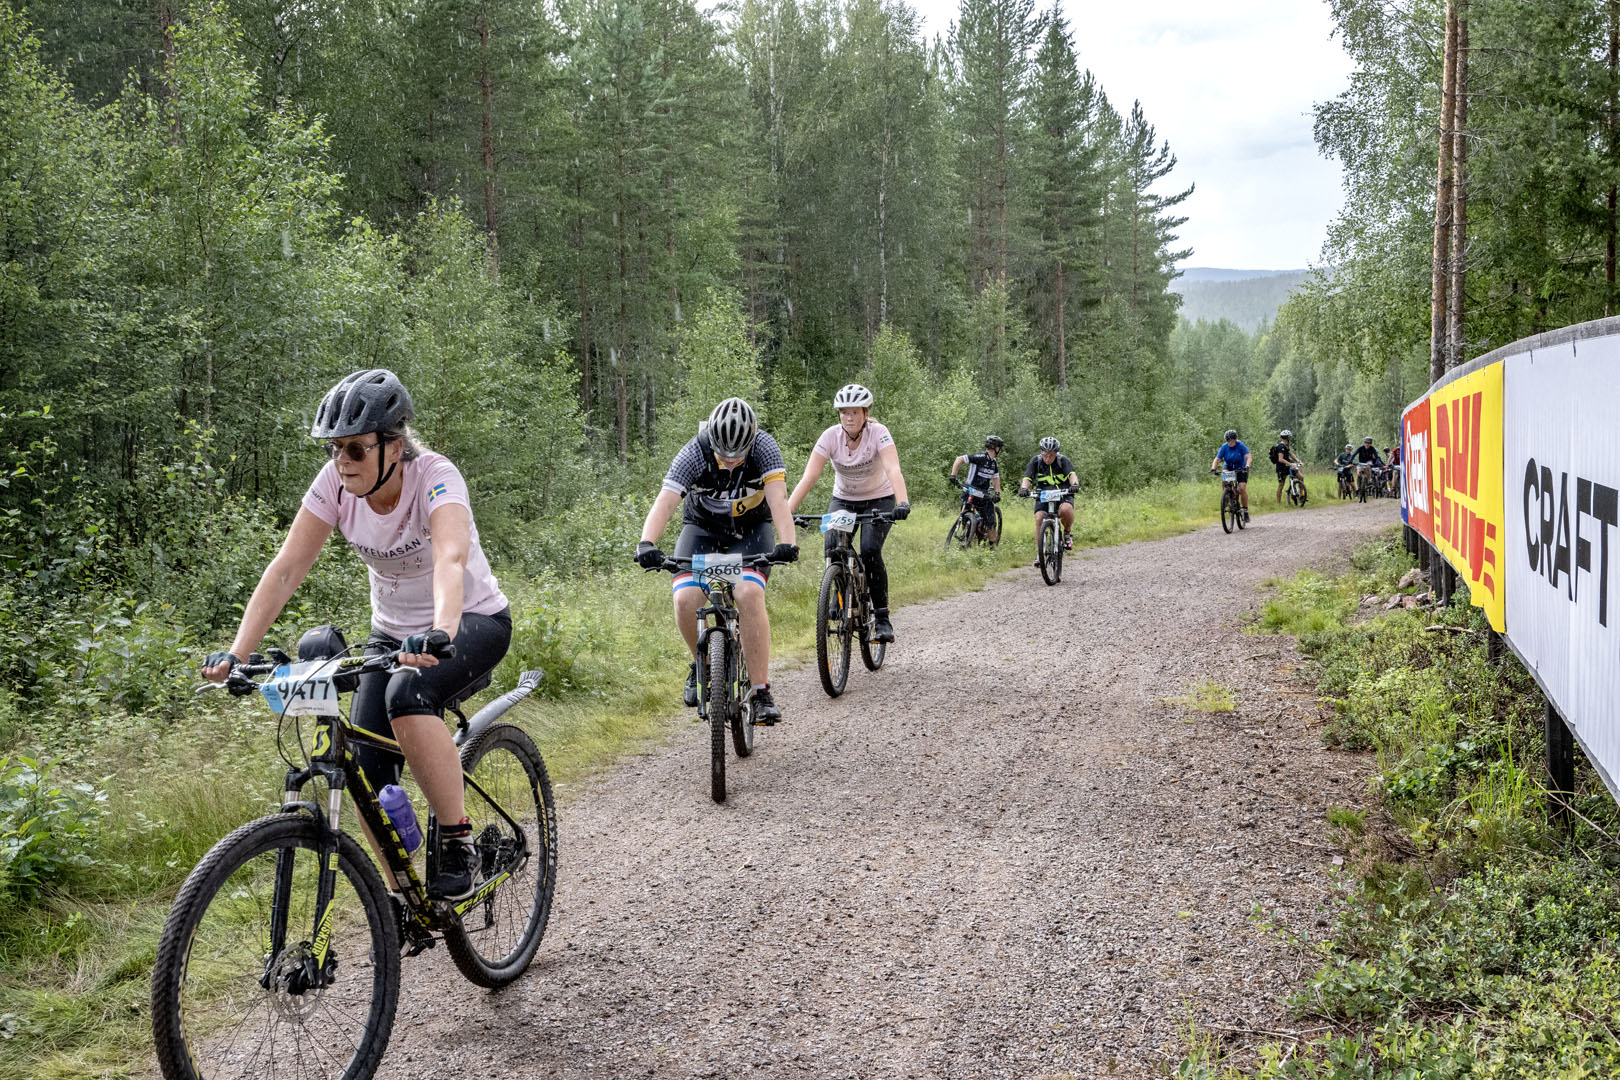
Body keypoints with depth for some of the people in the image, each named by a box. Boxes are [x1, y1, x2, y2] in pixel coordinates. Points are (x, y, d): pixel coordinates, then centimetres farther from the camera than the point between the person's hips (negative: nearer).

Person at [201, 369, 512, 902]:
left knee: (407, 692, -35)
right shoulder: (336, 482, -13)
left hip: (474, 622, -5)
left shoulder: (434, 477, -27)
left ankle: (458, 844, -23)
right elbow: (286, 568, -16)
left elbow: (451, 559, -45)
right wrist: (236, 652, -27)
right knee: (366, 767, -10)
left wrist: (438, 635, -63)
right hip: (393, 632, 5)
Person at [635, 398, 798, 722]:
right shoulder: (693, 454, -26)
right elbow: (664, 503, -35)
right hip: (702, 528, 1)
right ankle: (702, 664, 8)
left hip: (751, 529, -1)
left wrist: (786, 543, -52)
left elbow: (778, 498, -35)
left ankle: (761, 693, -21)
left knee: (749, 594, -28)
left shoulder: (764, 447, -25)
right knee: (685, 599, -23)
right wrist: (646, 544, -53)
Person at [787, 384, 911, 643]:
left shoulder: (878, 433, -23)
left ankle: (882, 617, -12)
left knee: (870, 550, -25)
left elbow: (893, 470, -38)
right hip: (843, 500, 2)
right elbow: (808, 477, -25)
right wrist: (786, 511, -38)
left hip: (879, 499, -2)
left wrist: (902, 503, -55)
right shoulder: (831, 436, -18)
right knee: (832, 546, -24)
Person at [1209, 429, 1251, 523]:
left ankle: (1246, 511, -8)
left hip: (1241, 470, -3)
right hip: (1228, 470, 3)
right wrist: (1213, 468, -34)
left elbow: (1249, 457, -27)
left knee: (1242, 488, -18)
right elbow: (1217, 459, -16)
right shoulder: (1224, 447, -13)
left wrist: (1247, 466, -46)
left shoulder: (1241, 446, -18)